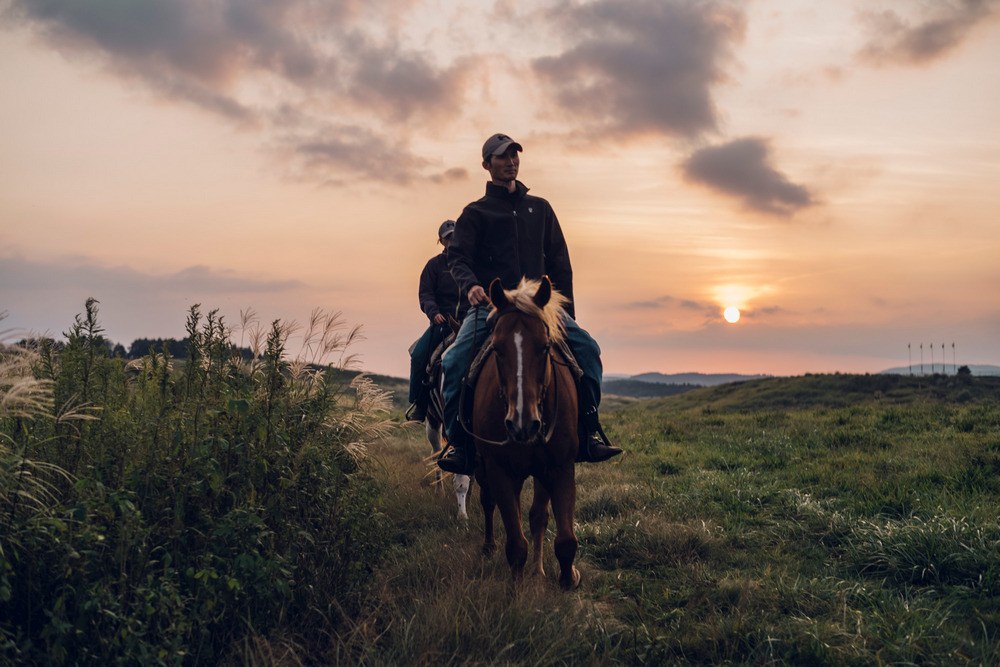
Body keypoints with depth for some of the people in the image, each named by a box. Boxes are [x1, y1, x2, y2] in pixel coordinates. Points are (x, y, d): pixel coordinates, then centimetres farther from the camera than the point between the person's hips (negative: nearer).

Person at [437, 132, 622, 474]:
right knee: (455, 360, -25)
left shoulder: (540, 208, 20)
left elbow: (559, 262, 19)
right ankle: (458, 441, -16)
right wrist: (470, 284, -26)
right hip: (489, 304, -2)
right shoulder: (475, 212, 11)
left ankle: (589, 432, -12)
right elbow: (458, 256, -2)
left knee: (586, 346, -18)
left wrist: (567, 314, 12)